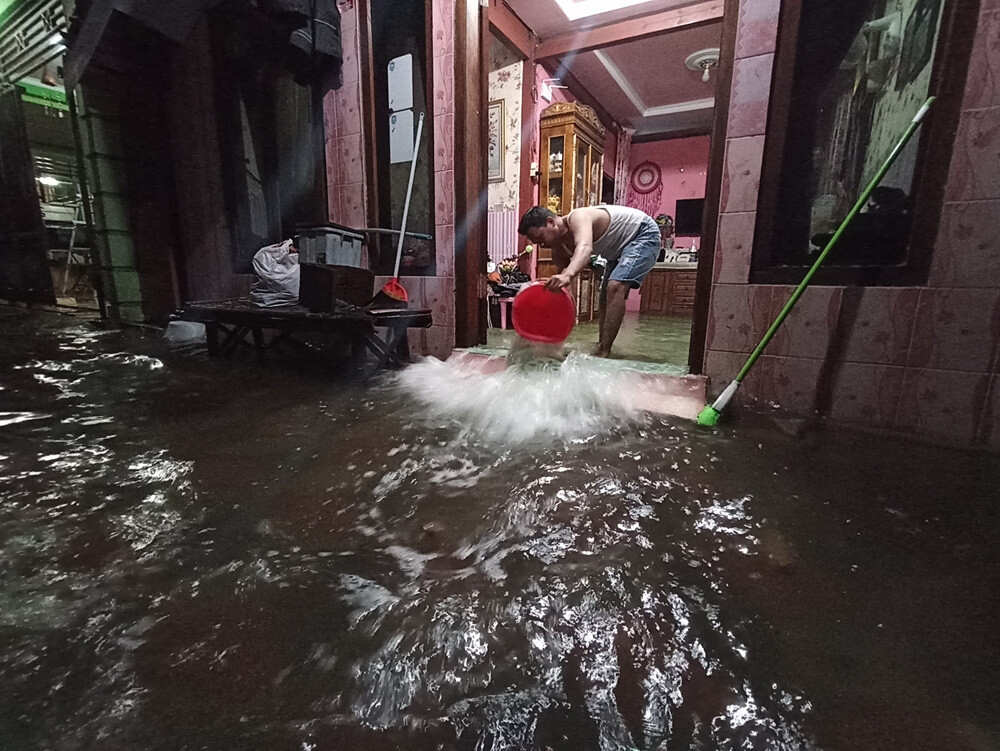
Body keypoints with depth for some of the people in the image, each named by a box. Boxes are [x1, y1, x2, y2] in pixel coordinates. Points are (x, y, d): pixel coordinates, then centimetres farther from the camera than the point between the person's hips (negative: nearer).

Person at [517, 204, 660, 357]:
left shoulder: (577, 218, -32)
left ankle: (602, 353, -27)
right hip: (620, 247, 10)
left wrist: (568, 275, -72)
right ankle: (601, 346, 22)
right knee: (606, 295, 11)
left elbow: (585, 248, -53)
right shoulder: (559, 249, -5)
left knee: (615, 287, -26)